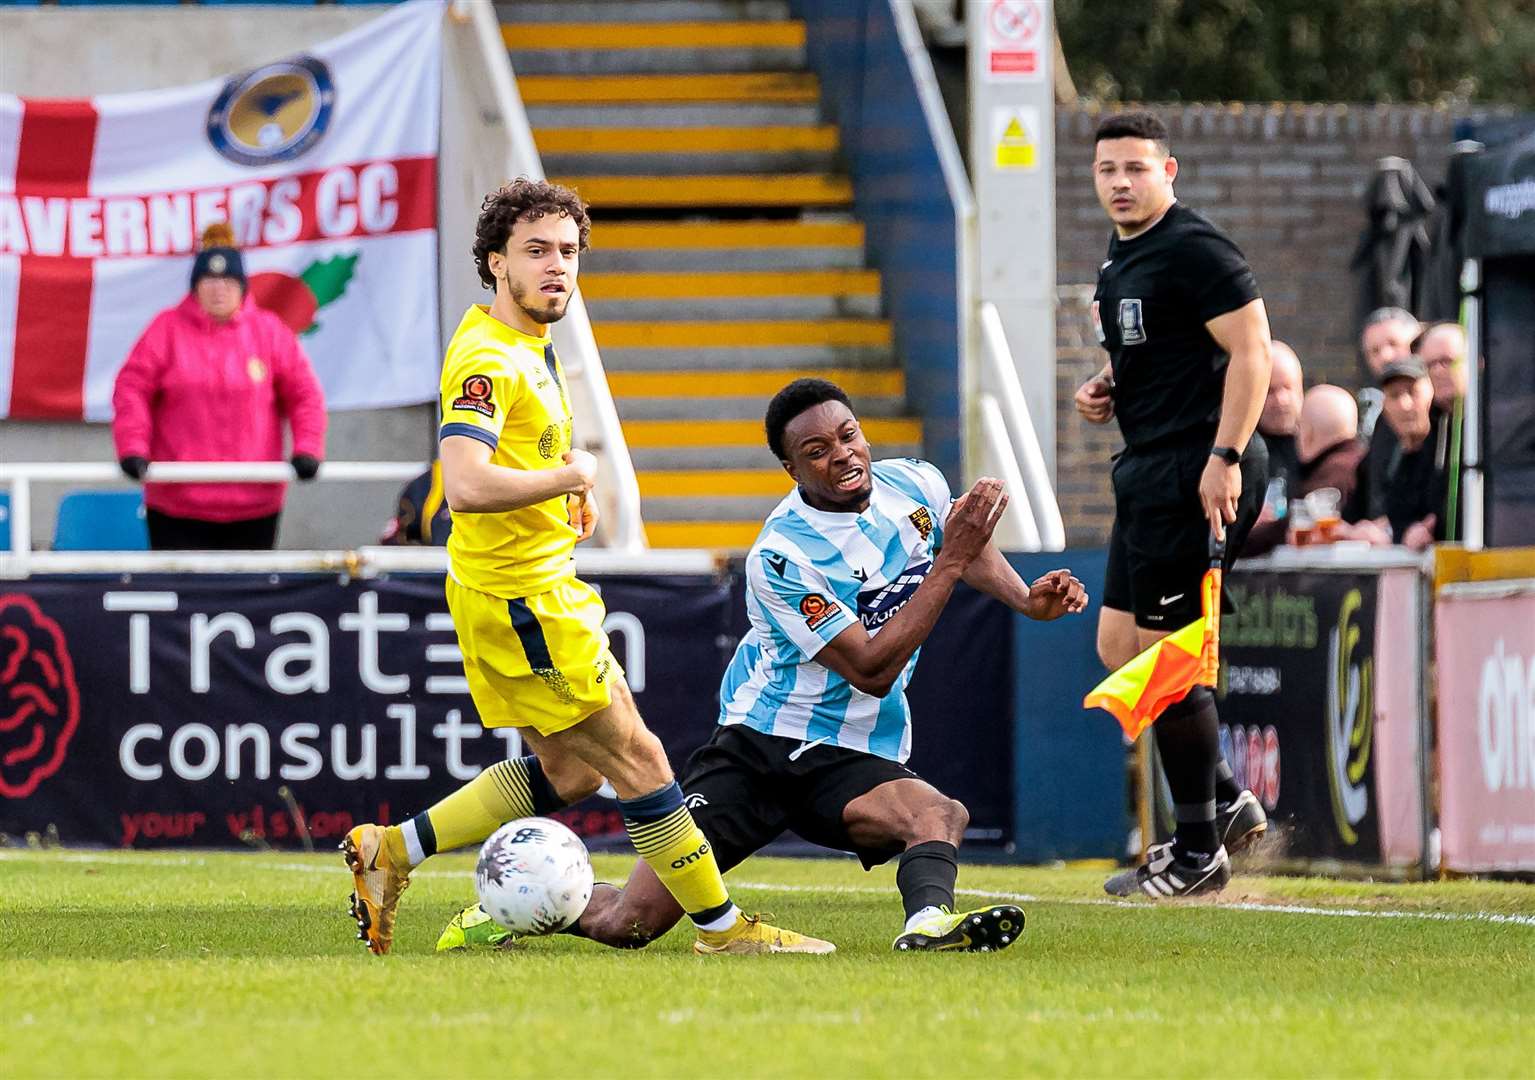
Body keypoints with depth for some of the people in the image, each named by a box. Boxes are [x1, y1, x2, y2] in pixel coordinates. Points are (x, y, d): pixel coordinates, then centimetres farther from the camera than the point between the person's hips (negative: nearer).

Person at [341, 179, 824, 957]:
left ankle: (393, 850, 17)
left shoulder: (531, 345, 11)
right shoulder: (485, 359, -21)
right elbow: (467, 486, -34)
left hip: (544, 585, 10)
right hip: (519, 596, -10)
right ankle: (720, 926, 6)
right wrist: (572, 477, -20)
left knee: (567, 771, 16)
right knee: (637, 760, -3)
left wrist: (572, 488, 13)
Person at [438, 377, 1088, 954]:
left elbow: (969, 551, 24)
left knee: (940, 813, -34)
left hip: (851, 763, 3)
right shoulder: (781, 557, -20)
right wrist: (950, 559, -24)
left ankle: (929, 920, -59)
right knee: (627, 926, -8)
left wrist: (1028, 600, 5)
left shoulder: (916, 486, -1)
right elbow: (870, 668, -23)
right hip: (758, 742, -3)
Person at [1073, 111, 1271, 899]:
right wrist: (1107, 389, 10)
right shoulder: (1119, 257, 16)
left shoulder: (1193, 250, -14)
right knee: (1118, 646, 13)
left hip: (1198, 470, -10)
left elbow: (1250, 351, -19)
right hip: (1150, 472, 10)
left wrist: (1225, 458, -25)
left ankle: (1198, 854, 1)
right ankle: (1226, 803, 22)